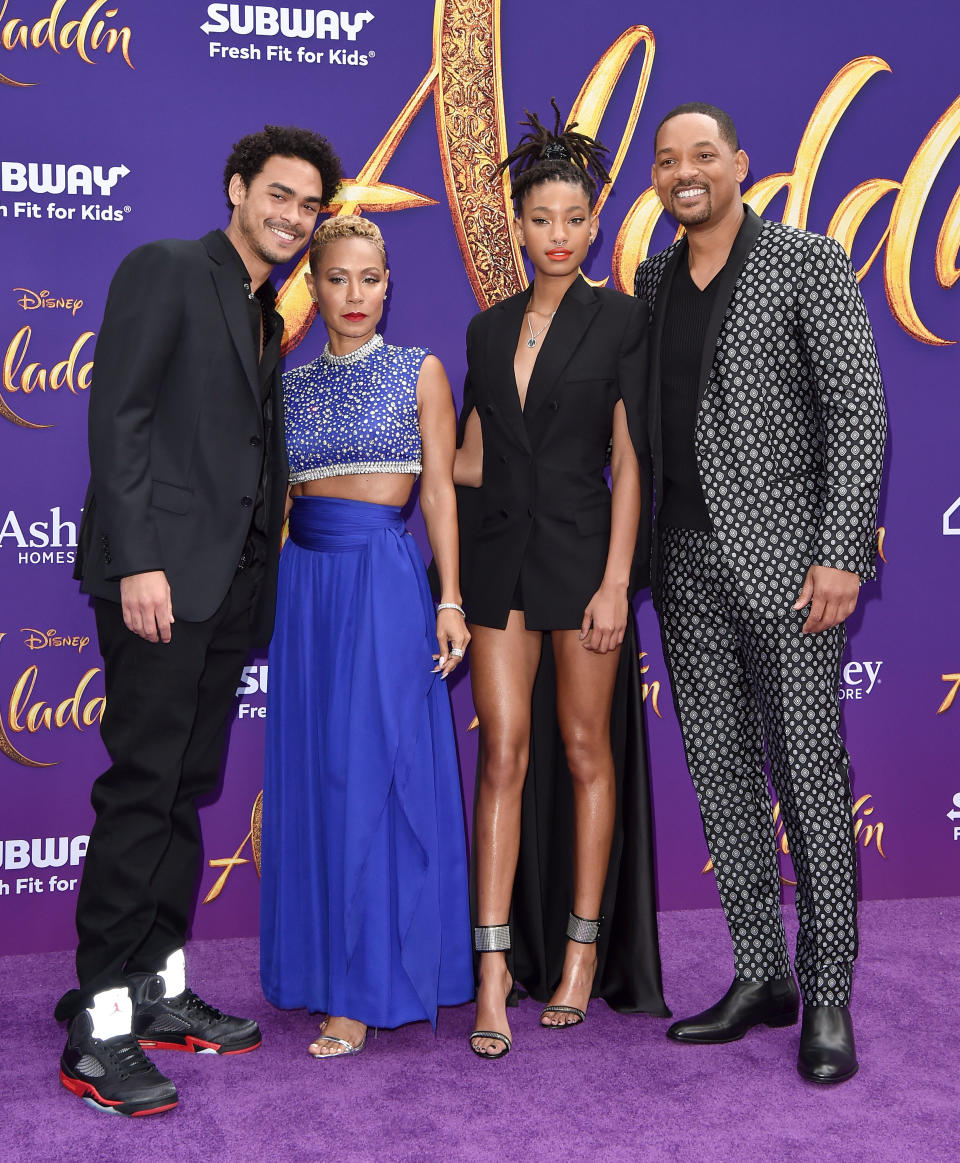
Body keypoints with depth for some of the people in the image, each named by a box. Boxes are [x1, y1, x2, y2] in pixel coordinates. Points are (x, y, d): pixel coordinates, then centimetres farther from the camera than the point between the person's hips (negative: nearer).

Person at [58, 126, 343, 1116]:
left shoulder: (265, 316, 22)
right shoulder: (165, 270, -2)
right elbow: (116, 416, -11)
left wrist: (259, 585, 11)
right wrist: (137, 561, -19)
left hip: (232, 581, 8)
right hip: (162, 571, -8)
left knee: (186, 788, 11)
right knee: (141, 789, -9)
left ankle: (158, 991, 20)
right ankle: (98, 1026, -2)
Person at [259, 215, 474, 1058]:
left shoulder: (419, 371, 5)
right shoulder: (292, 384, 14)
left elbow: (440, 491, 1)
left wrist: (450, 599, -7)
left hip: (384, 578, -4)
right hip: (305, 578, 4)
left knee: (370, 770, -6)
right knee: (314, 773, 6)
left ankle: (367, 991, 1)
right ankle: (322, 965, 19)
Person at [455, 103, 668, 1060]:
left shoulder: (619, 321, -1)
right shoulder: (488, 329, 13)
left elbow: (629, 462, -6)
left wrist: (614, 582, -12)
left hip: (581, 553, -3)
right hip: (500, 556, 4)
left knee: (584, 747, 4)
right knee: (505, 753, -1)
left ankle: (584, 951, 17)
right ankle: (495, 969, 2)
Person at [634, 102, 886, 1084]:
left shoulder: (808, 265, -3)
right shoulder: (654, 279, 14)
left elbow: (857, 413, -8)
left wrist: (841, 554, -16)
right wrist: (645, 549, 11)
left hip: (783, 551, -6)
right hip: (687, 555, 6)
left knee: (810, 771, -3)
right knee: (718, 768, 8)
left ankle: (828, 1000, 6)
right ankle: (759, 975, 20)